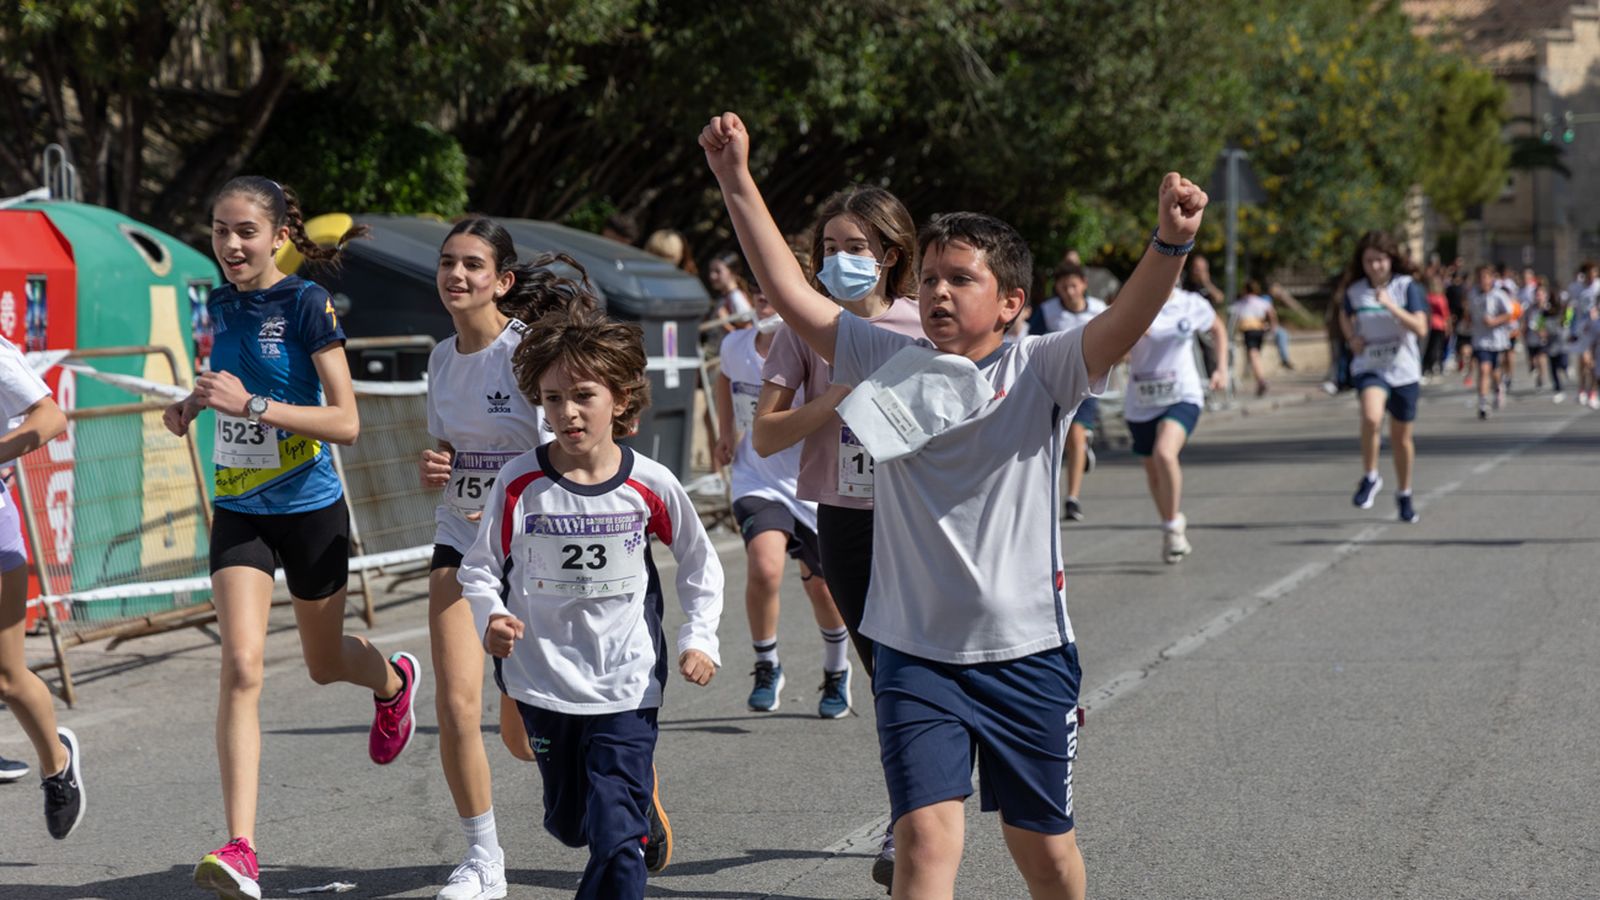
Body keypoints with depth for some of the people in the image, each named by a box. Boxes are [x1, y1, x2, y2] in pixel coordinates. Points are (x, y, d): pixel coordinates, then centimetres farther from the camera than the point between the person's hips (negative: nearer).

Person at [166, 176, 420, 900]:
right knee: (241, 665, -14)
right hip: (239, 510, 3)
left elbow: (346, 422, -18)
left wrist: (250, 405, -28)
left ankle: (394, 680, 56)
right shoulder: (222, 305, 3)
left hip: (310, 510, -3)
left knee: (324, 663, 17)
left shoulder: (307, 304, -14)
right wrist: (196, 403, 4)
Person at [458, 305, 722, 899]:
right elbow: (479, 567, -2)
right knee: (569, 822, 18)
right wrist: (491, 619, -21)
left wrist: (700, 638, -2)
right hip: (543, 680, 2)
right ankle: (642, 804, 50)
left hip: (626, 685, -2)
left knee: (618, 839, -10)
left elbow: (700, 564, 7)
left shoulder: (650, 486, -8)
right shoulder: (520, 483, -10)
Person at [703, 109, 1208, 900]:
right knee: (928, 835, -13)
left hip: (1027, 650, 0)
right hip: (916, 653, 1)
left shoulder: (1041, 373, -5)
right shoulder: (891, 365, 1)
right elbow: (790, 294, -3)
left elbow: (1125, 323, -22)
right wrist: (738, 183, -10)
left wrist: (1171, 242, -40)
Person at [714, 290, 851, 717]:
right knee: (764, 568, -25)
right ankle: (767, 667, -2)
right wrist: (727, 434, 15)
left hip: (810, 486, -1)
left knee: (821, 587, 11)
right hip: (757, 483, 1)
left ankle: (836, 672, 41)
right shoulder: (735, 346, -2)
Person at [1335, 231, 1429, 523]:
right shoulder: (1354, 290, -1)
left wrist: (1391, 306, -28)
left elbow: (1420, 328, -18)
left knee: (1401, 437, 10)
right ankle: (1370, 477, -9)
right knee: (1371, 417, -30)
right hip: (1369, 367, 0)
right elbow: (1345, 315, 22)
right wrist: (1352, 338, 3)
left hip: (1403, 370, 0)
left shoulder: (1407, 287, -8)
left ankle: (1404, 494, 33)